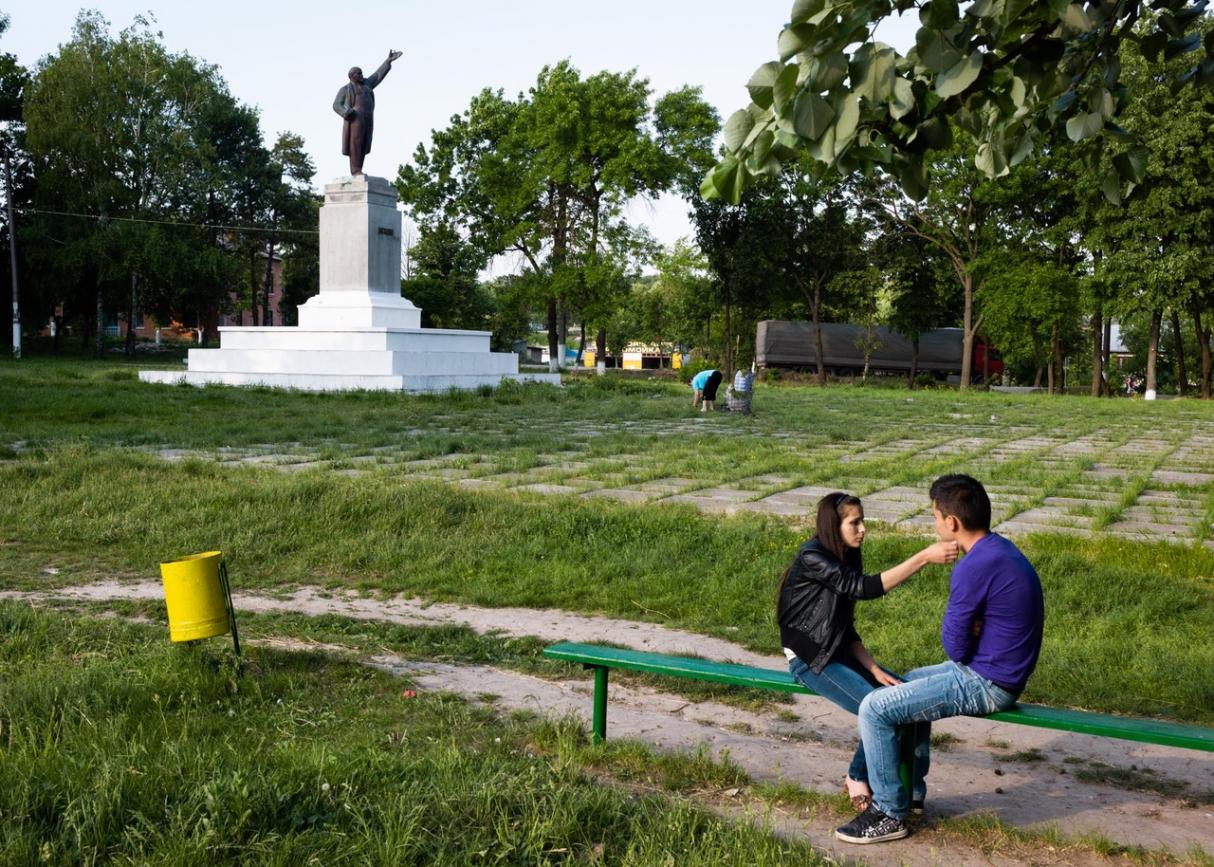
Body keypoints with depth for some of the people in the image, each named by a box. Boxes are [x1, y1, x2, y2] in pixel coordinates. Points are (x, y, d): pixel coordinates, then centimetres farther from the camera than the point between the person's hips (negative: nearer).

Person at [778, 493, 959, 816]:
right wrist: (924, 557, -35)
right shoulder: (812, 557, -18)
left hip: (839, 653, 9)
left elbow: (846, 629, 10)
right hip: (809, 659, -9)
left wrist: (874, 669, -3)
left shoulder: (845, 558, 9)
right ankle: (858, 777, 4)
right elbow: (863, 588, -31)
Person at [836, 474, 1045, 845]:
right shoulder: (1000, 548, 6)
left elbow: (955, 647, -18)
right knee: (905, 685, 26)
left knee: (874, 708, -9)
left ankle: (889, 814, 3)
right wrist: (967, 629, -6)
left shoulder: (974, 567, -26)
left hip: (985, 684, -10)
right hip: (1002, 671, 10)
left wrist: (965, 631, 1)